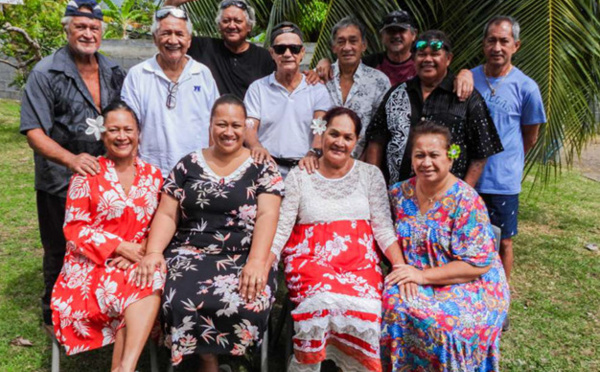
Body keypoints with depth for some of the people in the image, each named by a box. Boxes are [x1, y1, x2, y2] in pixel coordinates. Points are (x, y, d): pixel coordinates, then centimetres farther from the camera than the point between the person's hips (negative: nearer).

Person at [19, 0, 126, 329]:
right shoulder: (45, 73, -8)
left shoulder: (114, 73, 6)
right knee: (61, 254, 11)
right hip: (60, 185, -4)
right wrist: (71, 159, -28)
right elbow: (34, 132, -14)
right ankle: (54, 316, 31)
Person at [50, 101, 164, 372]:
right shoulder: (88, 174, -2)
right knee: (139, 289, -31)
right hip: (92, 263, -3)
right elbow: (74, 229, -5)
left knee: (153, 280, -31)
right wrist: (119, 247, -16)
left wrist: (141, 252, -11)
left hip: (137, 260, 3)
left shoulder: (152, 175, 9)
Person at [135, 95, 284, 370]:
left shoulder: (262, 167, 6)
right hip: (191, 254, 2)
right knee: (183, 302, -29)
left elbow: (267, 215, -6)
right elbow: (167, 215, 9)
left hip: (243, 257, -1)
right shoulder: (188, 165, 12)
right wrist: (154, 251, -9)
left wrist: (257, 261, -20)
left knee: (248, 303, -31)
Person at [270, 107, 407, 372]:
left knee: (365, 307, -30)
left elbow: (383, 228, 4)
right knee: (326, 299, -32)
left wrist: (401, 267, -11)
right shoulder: (299, 176, 7)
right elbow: (280, 229, 1)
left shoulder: (370, 175, 10)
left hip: (360, 261, 1)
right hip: (311, 258, -1)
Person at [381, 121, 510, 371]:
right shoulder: (400, 194, 4)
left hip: (468, 286, -4)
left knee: (440, 324, -31)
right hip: (414, 283, 4)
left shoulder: (466, 201, -13)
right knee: (393, 304, -24)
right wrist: (402, 271, -6)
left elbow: (478, 264, -15)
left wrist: (422, 276, -19)